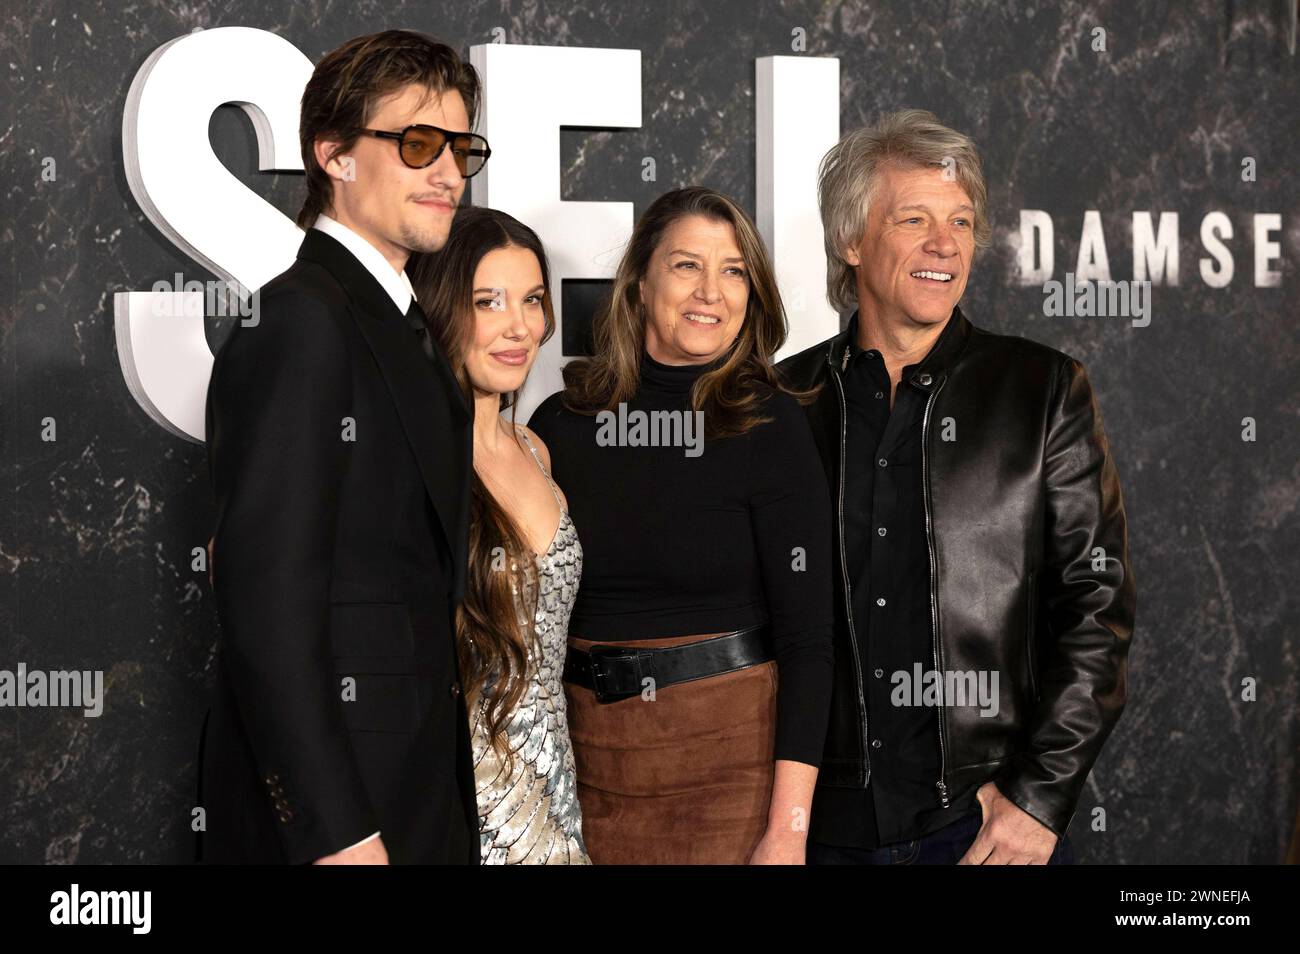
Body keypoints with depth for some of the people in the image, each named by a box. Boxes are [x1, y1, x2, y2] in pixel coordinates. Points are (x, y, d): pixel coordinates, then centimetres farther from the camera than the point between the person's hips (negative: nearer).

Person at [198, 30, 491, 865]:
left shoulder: (399, 326, 15)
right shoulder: (299, 320, -14)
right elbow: (266, 597, -20)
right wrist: (335, 829, -22)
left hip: (418, 791, 9)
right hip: (327, 804, -9)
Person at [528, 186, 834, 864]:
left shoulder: (771, 426, -6)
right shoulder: (562, 423, 2)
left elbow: (806, 637, -9)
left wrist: (787, 831, -15)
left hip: (733, 753, -2)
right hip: (588, 753, 3)